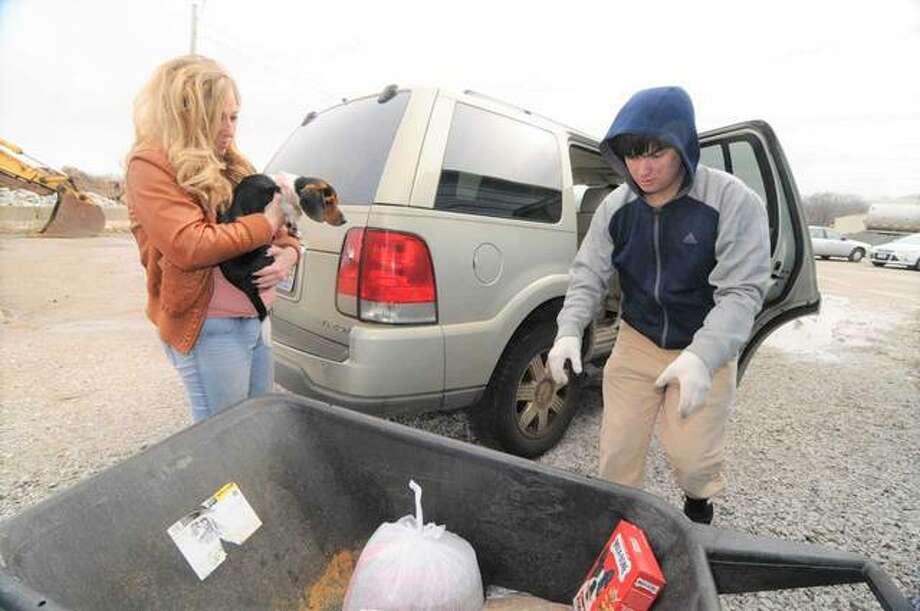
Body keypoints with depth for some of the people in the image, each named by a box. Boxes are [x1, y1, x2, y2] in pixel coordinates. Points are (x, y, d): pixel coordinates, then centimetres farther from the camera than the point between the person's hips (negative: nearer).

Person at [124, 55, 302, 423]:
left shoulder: (231, 164, 14)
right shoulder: (151, 164, -8)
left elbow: (274, 225, 17)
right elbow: (191, 247, -21)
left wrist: (288, 251, -6)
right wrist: (266, 223, -12)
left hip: (254, 321, 7)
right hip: (209, 330, -7)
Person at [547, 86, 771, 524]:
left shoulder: (734, 203, -18)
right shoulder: (615, 207, -7)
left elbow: (742, 290, -22)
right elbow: (588, 274, -4)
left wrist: (701, 357, -36)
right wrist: (569, 331, -21)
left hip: (706, 350, -2)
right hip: (636, 343, 3)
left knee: (691, 456, 1)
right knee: (617, 448, 5)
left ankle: (698, 504, 37)